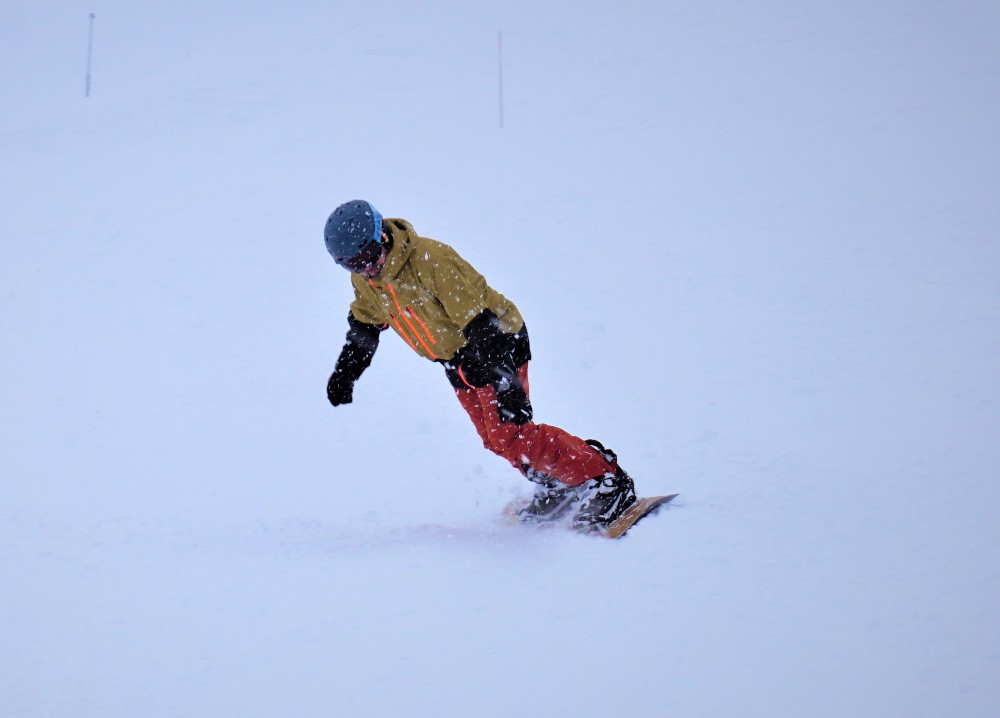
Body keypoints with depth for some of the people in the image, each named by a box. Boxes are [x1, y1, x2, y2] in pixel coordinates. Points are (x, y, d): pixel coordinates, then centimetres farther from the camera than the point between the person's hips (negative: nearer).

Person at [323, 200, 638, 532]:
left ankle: (607, 481, -12)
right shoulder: (366, 282, -5)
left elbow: (480, 322, -32)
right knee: (496, 440, 8)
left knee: (510, 434, -18)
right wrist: (345, 373, 22)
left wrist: (506, 380, -36)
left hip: (496, 341, -8)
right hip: (457, 361, 8)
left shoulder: (430, 260, -30)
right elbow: (365, 325, 18)